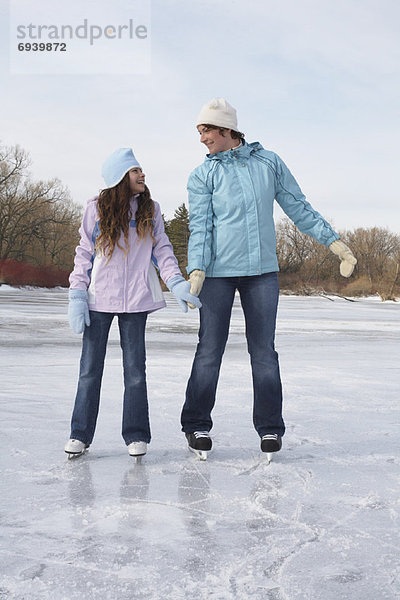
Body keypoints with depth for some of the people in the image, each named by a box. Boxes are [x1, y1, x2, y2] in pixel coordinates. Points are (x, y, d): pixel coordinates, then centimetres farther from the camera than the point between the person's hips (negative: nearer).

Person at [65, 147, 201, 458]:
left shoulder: (150, 209, 7)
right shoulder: (97, 208, 3)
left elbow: (162, 249, 5)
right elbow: (84, 253, 3)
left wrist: (177, 283, -11)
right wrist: (77, 295, -4)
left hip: (136, 300, 1)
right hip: (99, 299, -1)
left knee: (135, 368, 4)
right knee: (90, 368, 4)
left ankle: (136, 435, 15)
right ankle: (80, 434, 15)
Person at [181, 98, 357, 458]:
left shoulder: (269, 162, 8)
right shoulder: (202, 176, 4)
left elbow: (298, 207, 10)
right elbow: (200, 226, -3)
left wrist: (333, 240, 5)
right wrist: (196, 270, -17)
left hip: (263, 270, 1)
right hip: (218, 272, -1)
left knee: (264, 350, 4)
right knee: (210, 349, 0)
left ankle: (270, 427, 15)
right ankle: (197, 425, 14)